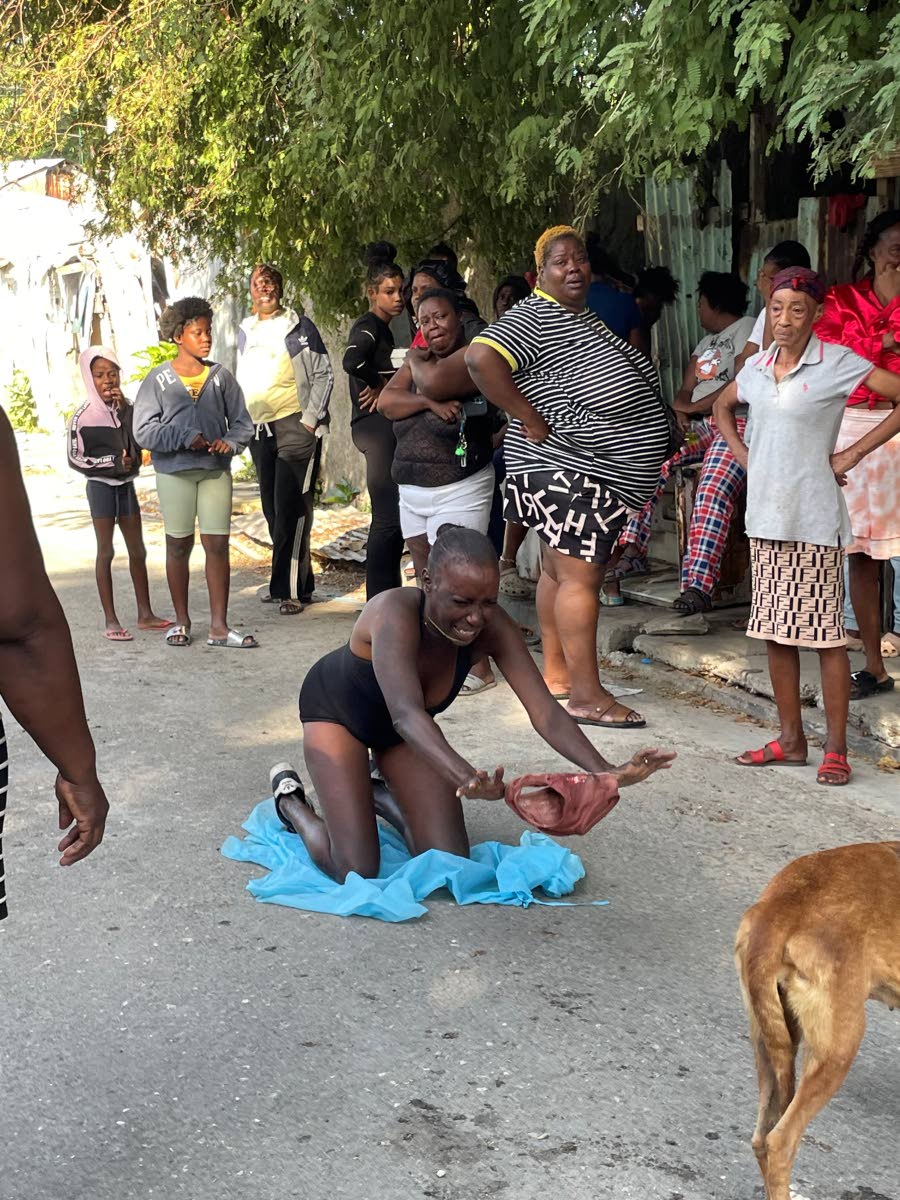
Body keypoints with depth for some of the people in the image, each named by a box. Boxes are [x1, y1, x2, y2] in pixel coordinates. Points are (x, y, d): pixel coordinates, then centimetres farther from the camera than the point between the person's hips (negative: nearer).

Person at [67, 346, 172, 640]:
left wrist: (125, 410, -14)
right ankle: (110, 620, 1)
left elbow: (139, 444, -9)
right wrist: (112, 463, -15)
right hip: (101, 485, -5)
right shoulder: (83, 417, -8)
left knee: (137, 550, 8)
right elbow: (75, 459, -8)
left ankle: (145, 613, 17)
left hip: (126, 484, 5)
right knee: (106, 551, -2)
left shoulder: (127, 410, 5)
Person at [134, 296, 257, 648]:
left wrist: (229, 442, -12)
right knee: (178, 546, 9)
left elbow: (242, 422, 8)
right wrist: (185, 438, -18)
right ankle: (181, 621, 22)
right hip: (174, 472, -1)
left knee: (218, 545, -2)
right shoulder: (158, 379, -1)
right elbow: (144, 430, -6)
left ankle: (219, 626, 3)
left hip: (216, 471, 1)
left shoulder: (221, 376, 5)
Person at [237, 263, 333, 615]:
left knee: (291, 508, -10)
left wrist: (310, 419, -11)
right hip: (259, 429, 6)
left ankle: (291, 589, -8)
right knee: (272, 509, 9)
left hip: (295, 427, -6)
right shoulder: (244, 331, 14)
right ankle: (290, 580, 20)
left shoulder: (300, 327, -2)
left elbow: (324, 375, -3)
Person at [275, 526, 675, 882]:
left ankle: (383, 799, 27)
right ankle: (290, 802, 17)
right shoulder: (395, 614, -42)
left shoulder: (492, 626, -28)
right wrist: (466, 778, -72)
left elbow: (545, 712, -32)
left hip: (399, 730, 5)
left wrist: (606, 772, -48)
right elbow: (406, 714, -55)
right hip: (337, 709, -5)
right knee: (357, 872, -13)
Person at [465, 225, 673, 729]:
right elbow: (481, 358, -28)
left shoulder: (586, 318, 16)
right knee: (579, 576, -10)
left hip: (602, 477, 10)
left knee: (560, 570, 15)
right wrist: (529, 419, -24)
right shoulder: (534, 318, -15)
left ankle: (556, 671, 23)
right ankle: (587, 694, -8)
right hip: (566, 473, -10)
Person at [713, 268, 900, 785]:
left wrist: (853, 454, -12)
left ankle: (836, 749, 6)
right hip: (766, 513, 6)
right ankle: (791, 739, 21)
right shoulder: (757, 366, 9)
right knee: (775, 631, 10)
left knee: (825, 631, -2)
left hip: (814, 518, -6)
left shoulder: (837, 362, -8)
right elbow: (723, 407, 28)